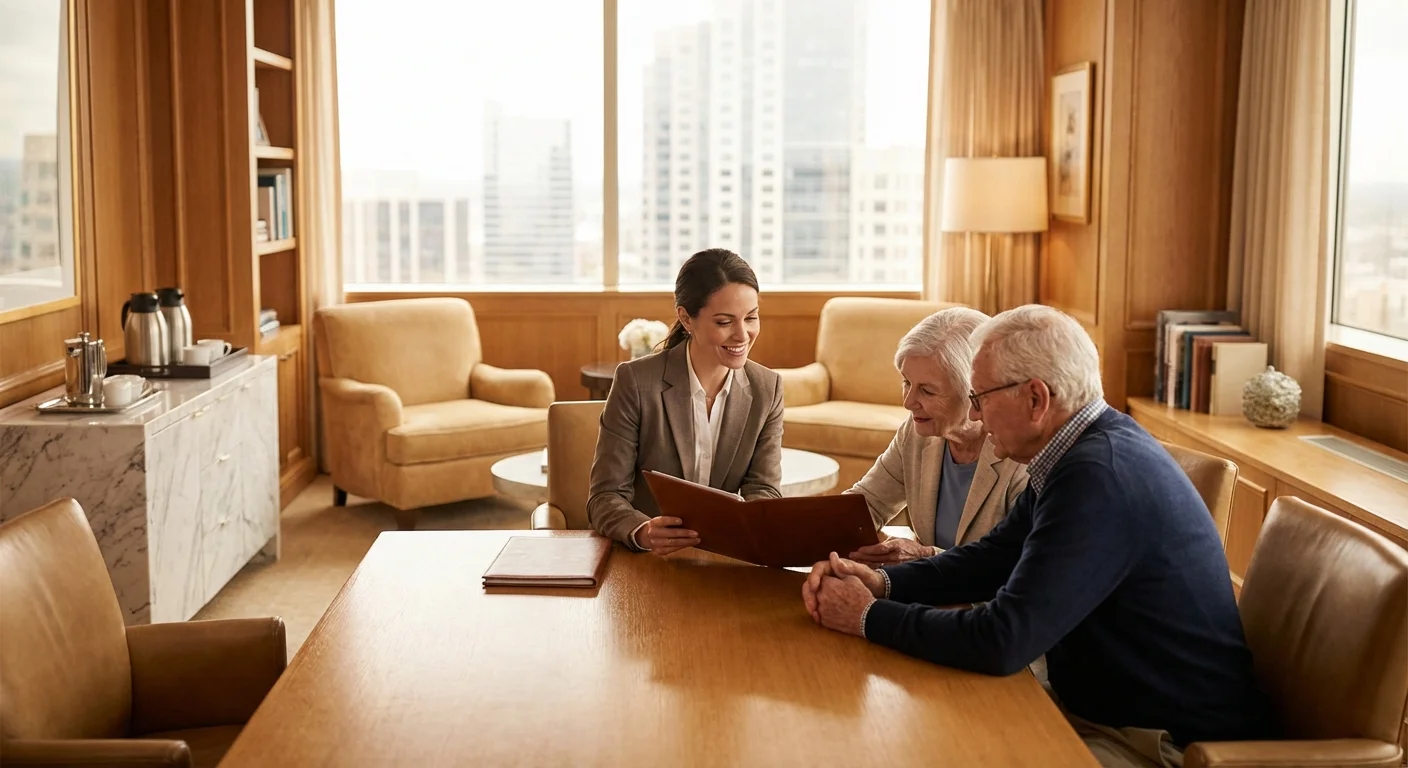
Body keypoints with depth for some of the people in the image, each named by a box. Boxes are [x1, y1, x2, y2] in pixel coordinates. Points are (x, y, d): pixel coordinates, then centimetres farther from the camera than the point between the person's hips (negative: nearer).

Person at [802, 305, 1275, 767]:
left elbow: (1001, 642, -28)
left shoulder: (1101, 477, -28)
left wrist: (868, 617, -16)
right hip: (1104, 705, 9)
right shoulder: (1082, 451, 3)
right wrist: (882, 583, -4)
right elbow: (993, 558, 12)